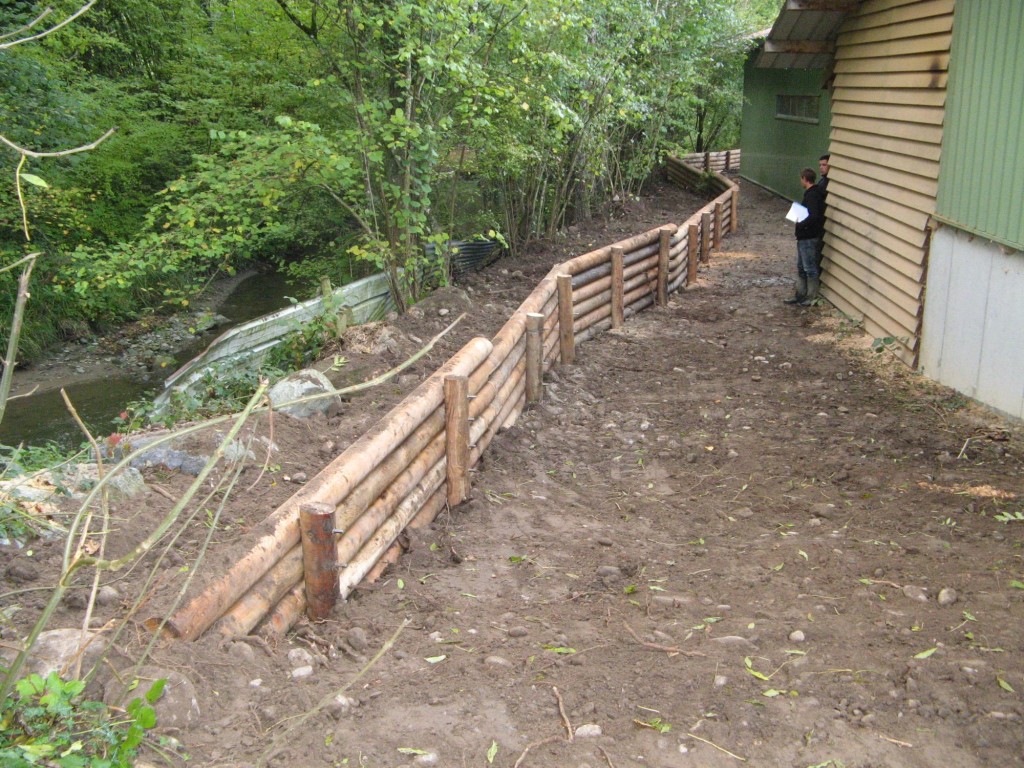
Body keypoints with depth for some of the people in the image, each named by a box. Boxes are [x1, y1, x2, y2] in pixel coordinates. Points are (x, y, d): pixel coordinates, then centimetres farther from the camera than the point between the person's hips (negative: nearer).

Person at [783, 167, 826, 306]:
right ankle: (800, 295, 25)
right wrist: (801, 222, 7)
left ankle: (812, 298, 7)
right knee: (801, 268, 17)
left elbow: (814, 216, -30)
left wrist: (800, 224, -17)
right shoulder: (811, 193, 11)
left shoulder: (812, 195, -19)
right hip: (804, 237, 10)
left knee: (810, 268, -1)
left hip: (809, 237, -10)